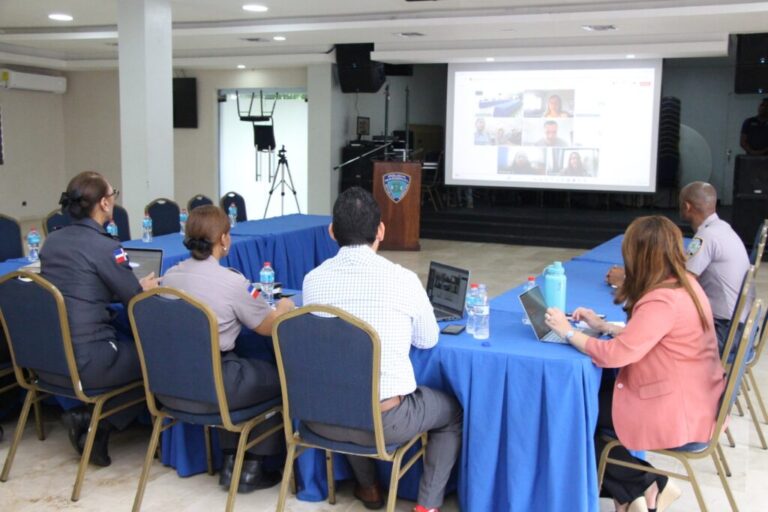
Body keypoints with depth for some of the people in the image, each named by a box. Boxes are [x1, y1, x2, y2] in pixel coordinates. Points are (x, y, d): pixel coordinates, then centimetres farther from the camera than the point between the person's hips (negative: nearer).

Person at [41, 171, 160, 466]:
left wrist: (133, 286, 23)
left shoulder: (51, 241, 8)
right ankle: (96, 423, 8)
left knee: (125, 341, 28)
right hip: (85, 363, -8)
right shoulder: (105, 247, -14)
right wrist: (147, 287, 15)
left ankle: (90, 418, 15)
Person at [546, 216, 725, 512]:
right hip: (693, 399, 9)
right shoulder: (684, 284, 3)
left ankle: (643, 488, 17)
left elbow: (615, 355, -26)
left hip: (675, 412, -9)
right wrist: (603, 327, 9)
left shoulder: (662, 301, -28)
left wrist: (569, 333, -13)